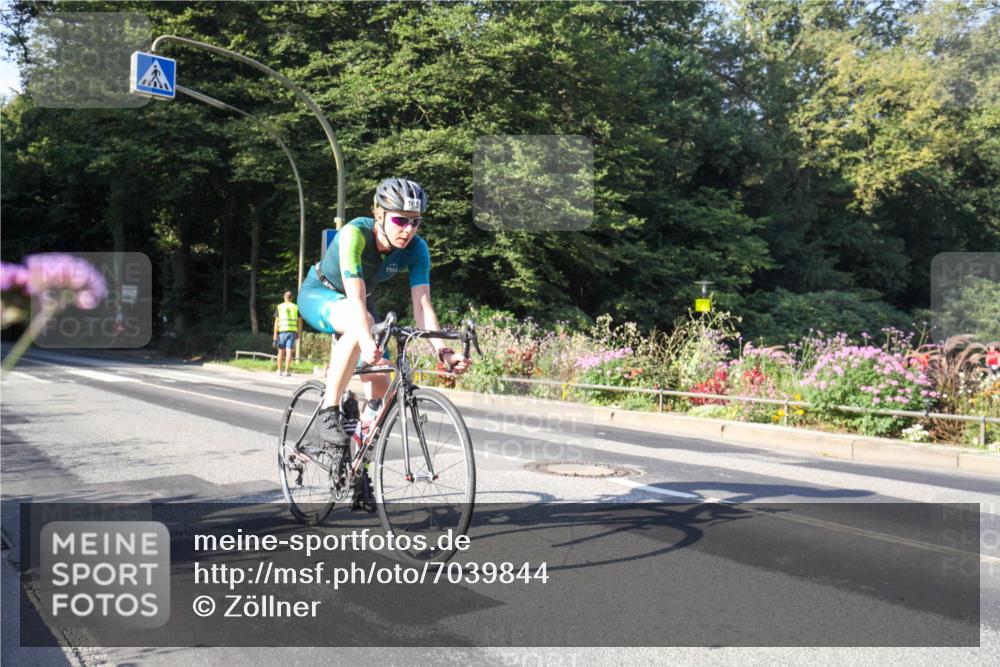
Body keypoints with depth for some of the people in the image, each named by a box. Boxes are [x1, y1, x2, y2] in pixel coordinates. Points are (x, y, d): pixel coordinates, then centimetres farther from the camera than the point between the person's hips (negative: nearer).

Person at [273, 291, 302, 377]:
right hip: (292, 331, 0)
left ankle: (279, 370, 16)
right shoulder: (296, 307, 8)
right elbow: (299, 321, 7)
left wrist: (275, 335, 2)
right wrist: (298, 333, 16)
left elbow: (276, 321, 1)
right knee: (289, 352, -4)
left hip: (282, 331, 0)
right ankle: (287, 371, -9)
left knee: (281, 351, 13)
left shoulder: (279, 307, 5)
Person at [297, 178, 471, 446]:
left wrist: (443, 351, -44)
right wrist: (366, 341, -62)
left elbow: (422, 305, -29)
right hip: (319, 294, -5)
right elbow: (355, 298, -45)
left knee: (380, 387, -9)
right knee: (361, 322, -40)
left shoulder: (416, 249, -23)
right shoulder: (354, 233, -35)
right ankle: (328, 411, -28)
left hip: (361, 303, 5)